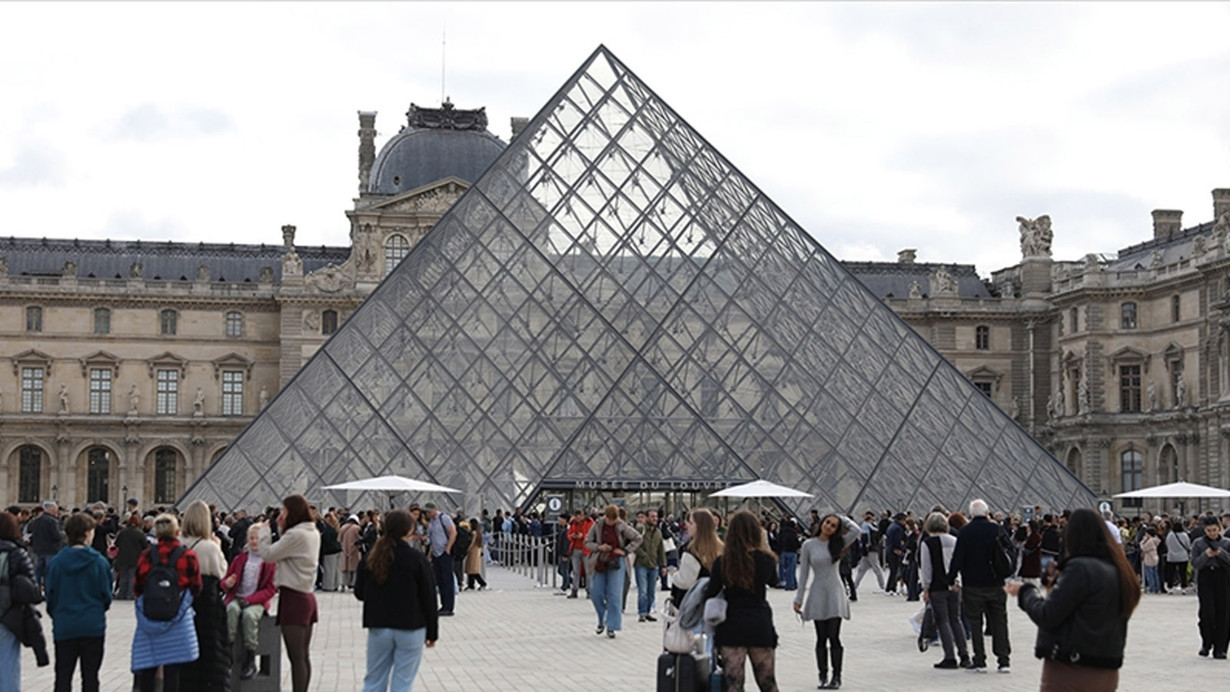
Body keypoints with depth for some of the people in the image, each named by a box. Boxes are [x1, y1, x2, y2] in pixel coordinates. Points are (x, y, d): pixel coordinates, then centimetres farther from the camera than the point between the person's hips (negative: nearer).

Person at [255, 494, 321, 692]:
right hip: (307, 596, 9)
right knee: (303, 655, 13)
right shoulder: (313, 533, 11)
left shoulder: (296, 535, -17)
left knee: (296, 656, -7)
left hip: (293, 597, -9)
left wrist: (264, 532, 2)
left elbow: (268, 554, -13)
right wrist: (281, 529, 10)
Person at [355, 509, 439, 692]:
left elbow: (359, 593, 9)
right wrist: (432, 632, 4)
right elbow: (429, 598, -6)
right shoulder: (417, 559, -10)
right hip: (410, 629, -3)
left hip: (378, 628, 3)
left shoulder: (369, 558, 0)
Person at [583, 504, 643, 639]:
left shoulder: (622, 527, -7)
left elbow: (637, 538, 4)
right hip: (600, 563, 2)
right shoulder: (597, 525, -3)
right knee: (596, 593, 1)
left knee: (614, 595, -7)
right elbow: (587, 542, 4)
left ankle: (611, 627, -2)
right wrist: (599, 547, -15)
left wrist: (625, 551, -7)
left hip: (616, 563, -2)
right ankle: (602, 620, 25)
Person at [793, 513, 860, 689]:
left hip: (835, 593, -1)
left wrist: (842, 519, -1)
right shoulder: (809, 545, 1)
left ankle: (836, 676, 4)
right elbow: (803, 573, 4)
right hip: (817, 593, 1)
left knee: (834, 637, -4)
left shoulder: (838, 543, 2)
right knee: (821, 638, 5)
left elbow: (856, 531, -16)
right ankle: (823, 676, 10)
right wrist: (799, 598, 2)